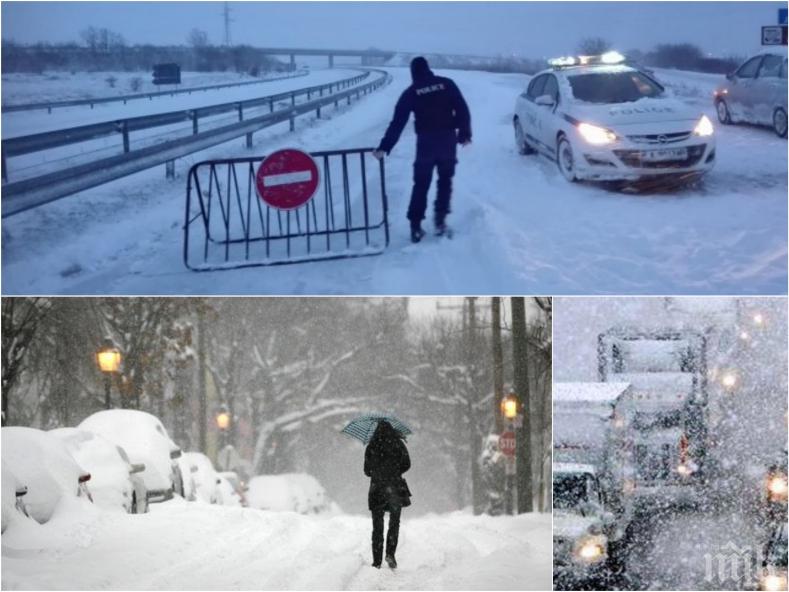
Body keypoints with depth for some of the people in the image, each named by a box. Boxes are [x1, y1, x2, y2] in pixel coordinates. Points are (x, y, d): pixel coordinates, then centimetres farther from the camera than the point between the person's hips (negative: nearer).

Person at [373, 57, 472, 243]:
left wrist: (384, 147, -6)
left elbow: (397, 123, -5)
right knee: (445, 180, 16)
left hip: (425, 142, 0)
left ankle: (416, 226, 3)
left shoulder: (411, 93, 0)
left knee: (421, 184, 9)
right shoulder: (447, 84, 1)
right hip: (448, 140, 1)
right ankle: (440, 220, 7)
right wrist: (465, 133, 9)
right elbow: (463, 110, -2)